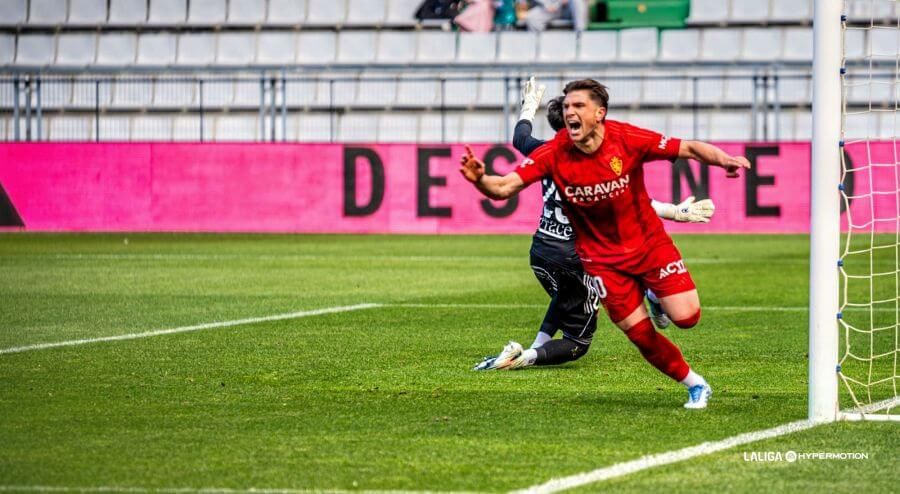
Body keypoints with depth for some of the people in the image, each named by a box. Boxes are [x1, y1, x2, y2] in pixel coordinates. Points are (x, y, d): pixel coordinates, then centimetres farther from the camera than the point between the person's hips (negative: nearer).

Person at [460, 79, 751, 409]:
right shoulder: (554, 153, -17)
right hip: (602, 258, 0)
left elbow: (688, 148, -13)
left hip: (649, 242, 0)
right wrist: (479, 179, -44)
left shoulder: (626, 139, -18)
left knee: (686, 317, -11)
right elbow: (504, 187, -22)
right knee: (641, 335, -3)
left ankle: (657, 298, 26)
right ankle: (695, 385, 21)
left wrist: (723, 160, -32)